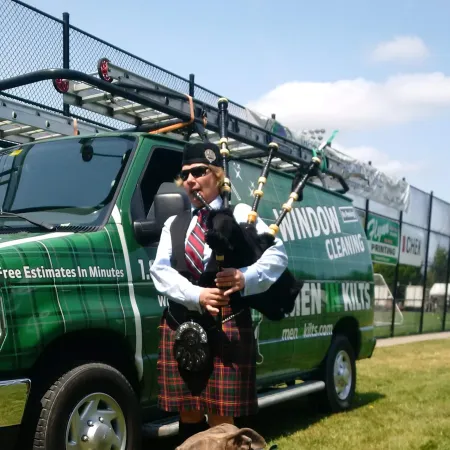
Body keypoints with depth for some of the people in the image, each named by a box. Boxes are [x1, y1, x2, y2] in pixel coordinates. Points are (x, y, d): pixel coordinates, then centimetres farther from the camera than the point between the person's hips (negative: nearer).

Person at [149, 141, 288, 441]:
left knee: (220, 419, -2)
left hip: (227, 325, -4)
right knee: (188, 414, 11)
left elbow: (278, 255, -6)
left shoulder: (239, 214, 5)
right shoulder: (173, 223, 15)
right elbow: (160, 270, 0)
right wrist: (196, 295, -17)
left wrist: (246, 278, -25)